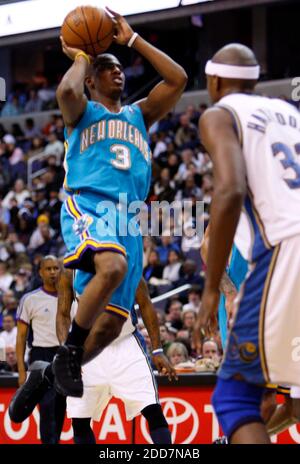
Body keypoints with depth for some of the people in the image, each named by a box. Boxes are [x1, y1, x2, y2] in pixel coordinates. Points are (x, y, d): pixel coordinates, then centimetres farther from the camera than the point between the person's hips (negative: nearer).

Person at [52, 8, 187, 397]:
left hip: (129, 219, 6)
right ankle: (69, 351, -23)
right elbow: (67, 91, -11)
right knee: (113, 267, -37)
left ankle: (68, 366, 19)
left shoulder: (138, 115, 29)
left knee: (112, 323, -1)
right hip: (88, 204, -6)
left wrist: (133, 40, 20)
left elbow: (178, 79, 18)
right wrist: (80, 57, 9)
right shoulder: (82, 112, 15)